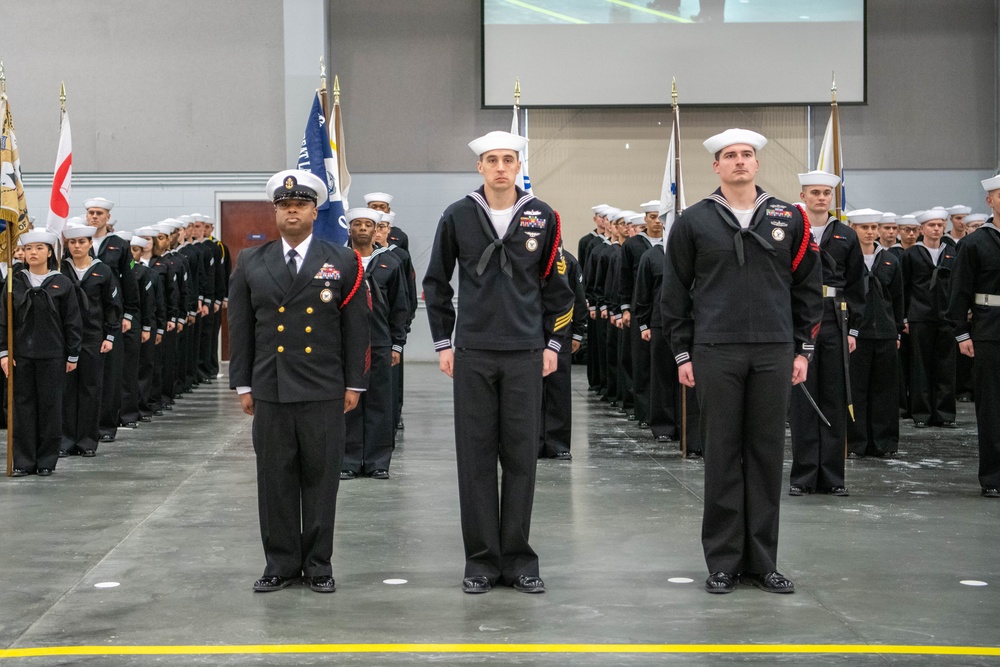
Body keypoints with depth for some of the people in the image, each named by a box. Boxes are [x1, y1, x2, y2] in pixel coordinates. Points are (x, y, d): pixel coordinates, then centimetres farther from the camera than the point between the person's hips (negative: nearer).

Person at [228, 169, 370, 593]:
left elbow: (355, 327, 3)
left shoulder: (342, 262, 4)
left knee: (321, 478, 4)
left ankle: (318, 564, 13)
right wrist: (243, 384, 5)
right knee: (275, 479, 5)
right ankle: (281, 563, 14)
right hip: (270, 389, 1)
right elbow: (241, 329, 9)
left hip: (324, 391, -1)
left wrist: (354, 383, 0)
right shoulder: (251, 264, 8)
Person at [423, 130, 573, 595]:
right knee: (476, 459, 2)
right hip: (473, 354, 0)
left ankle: (518, 559, 12)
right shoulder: (458, 217, 2)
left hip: (526, 354, 0)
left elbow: (557, 287, 9)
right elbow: (436, 283, 9)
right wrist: (442, 342, 5)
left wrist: (554, 343, 5)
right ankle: (481, 560, 10)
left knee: (521, 458, 3)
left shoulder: (542, 217, 3)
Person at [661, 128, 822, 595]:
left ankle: (762, 561, 14)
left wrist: (803, 348, 5)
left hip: (774, 353, 2)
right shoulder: (695, 221, 3)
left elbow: (807, 287, 11)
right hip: (715, 354, -2)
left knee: (767, 455, 5)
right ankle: (723, 562, 9)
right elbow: (675, 292, 5)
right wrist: (682, 353, 0)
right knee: (721, 457, 1)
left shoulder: (789, 220, 8)